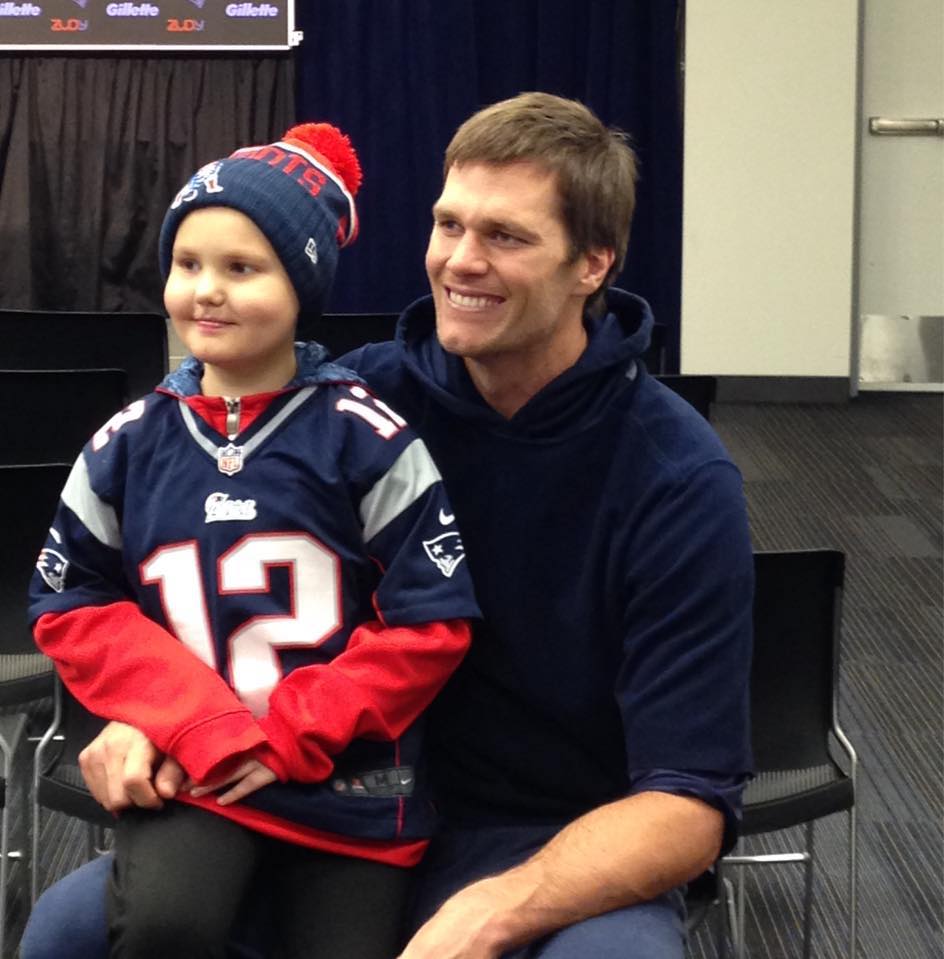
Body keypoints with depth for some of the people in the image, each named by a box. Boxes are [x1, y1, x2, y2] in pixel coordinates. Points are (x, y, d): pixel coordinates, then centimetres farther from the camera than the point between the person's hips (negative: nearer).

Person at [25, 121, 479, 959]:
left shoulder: (367, 439, -7)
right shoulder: (128, 445, 1)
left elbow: (433, 621, -7)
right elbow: (73, 607, 6)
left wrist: (290, 740, -12)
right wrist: (199, 725, -10)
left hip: (348, 787, 0)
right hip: (190, 774, 1)